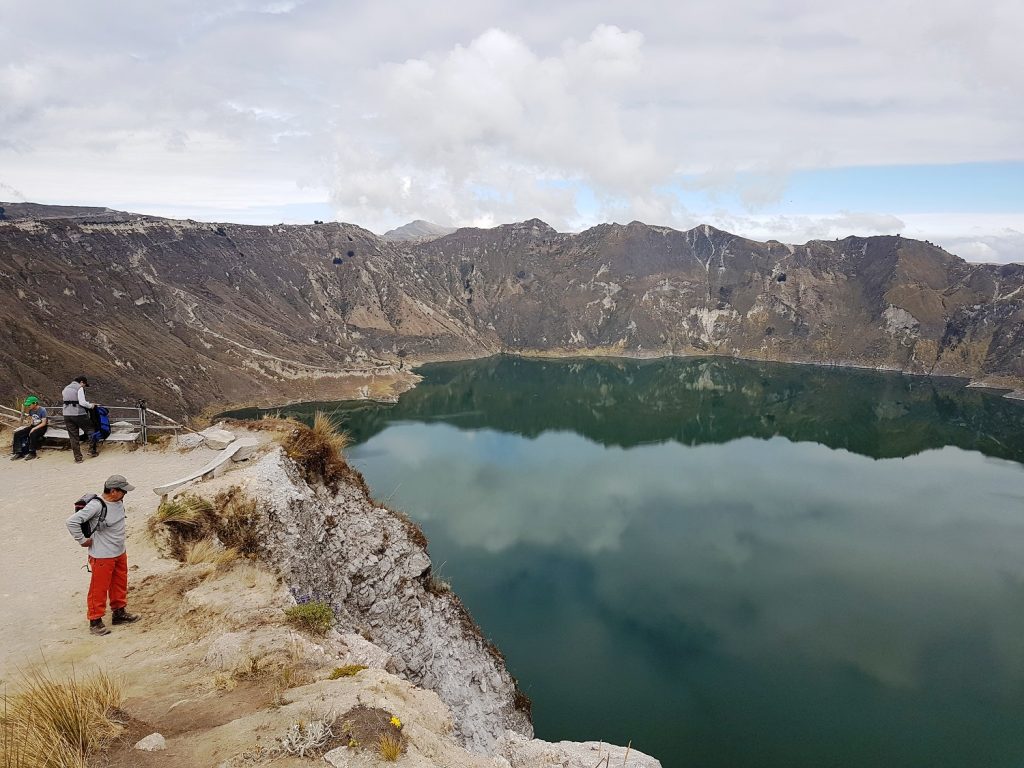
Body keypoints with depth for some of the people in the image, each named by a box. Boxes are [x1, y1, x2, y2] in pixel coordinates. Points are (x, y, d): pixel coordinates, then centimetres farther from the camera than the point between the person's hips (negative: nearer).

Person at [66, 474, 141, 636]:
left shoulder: (119, 502, 0)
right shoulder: (96, 506, -25)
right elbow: (72, 522, -27)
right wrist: (82, 540, -19)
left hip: (120, 553, 8)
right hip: (102, 556, -8)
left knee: (120, 585, 19)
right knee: (99, 589, 3)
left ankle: (119, 613, 35)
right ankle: (95, 621, 16)